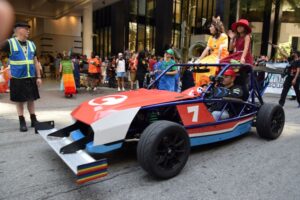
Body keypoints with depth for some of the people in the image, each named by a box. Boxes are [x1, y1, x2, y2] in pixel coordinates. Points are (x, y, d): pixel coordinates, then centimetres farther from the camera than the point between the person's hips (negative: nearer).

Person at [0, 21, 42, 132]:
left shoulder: (31, 44, 8)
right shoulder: (10, 43, -6)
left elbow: (35, 61, 10)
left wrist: (39, 77, 6)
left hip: (31, 77, 4)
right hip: (17, 78, -3)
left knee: (31, 99, 10)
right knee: (19, 101, 5)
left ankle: (33, 120, 21)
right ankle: (22, 122, 16)